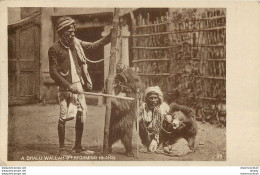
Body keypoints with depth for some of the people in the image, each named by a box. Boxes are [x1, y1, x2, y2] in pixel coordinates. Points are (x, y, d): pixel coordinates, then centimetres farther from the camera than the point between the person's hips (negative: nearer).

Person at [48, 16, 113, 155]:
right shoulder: (54, 49, -7)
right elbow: (53, 73, -9)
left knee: (81, 116, 6)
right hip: (65, 87, -5)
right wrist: (69, 86, -15)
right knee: (64, 116, -9)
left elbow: (93, 45, 21)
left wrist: (110, 36, 13)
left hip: (79, 85, 5)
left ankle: (78, 146, 19)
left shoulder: (76, 44, 9)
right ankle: (62, 148, 2)